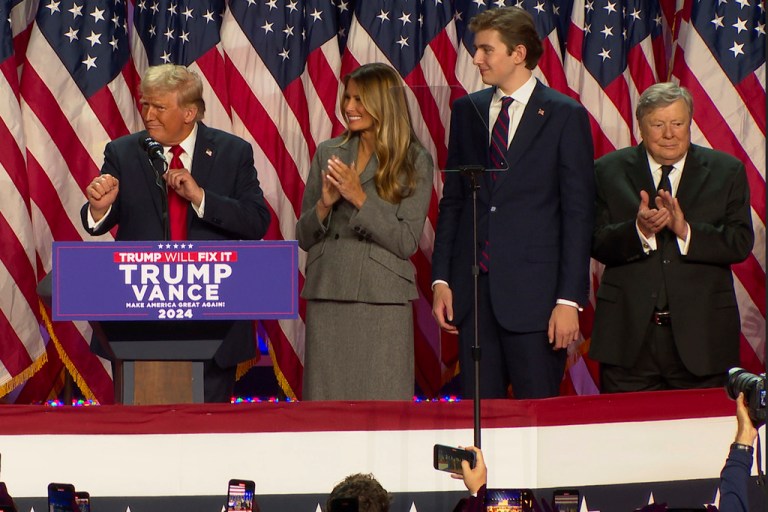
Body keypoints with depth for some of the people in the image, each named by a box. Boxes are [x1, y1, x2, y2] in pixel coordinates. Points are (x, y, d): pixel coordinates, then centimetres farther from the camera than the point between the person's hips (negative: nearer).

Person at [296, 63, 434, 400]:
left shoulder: (414, 161, 1)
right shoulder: (328, 153, 11)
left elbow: (407, 242, -5)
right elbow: (304, 238, 13)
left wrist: (360, 198, -13)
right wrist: (324, 204, -7)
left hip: (383, 299, -3)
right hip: (327, 296, 3)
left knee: (383, 406, -3)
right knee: (324, 400, 2)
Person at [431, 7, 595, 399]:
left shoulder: (565, 116, -2)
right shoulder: (467, 111, 12)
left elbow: (578, 214, -5)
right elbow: (452, 201, 15)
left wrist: (570, 299, -11)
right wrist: (441, 279, 6)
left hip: (533, 292, -4)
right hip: (472, 288, 4)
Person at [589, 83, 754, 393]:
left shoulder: (726, 172, 7)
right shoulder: (609, 170, 7)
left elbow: (741, 244, -3)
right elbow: (597, 244, -2)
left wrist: (686, 231, -18)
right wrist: (639, 229, -20)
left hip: (701, 334, 0)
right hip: (629, 336, 0)